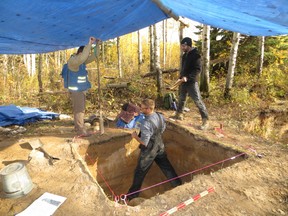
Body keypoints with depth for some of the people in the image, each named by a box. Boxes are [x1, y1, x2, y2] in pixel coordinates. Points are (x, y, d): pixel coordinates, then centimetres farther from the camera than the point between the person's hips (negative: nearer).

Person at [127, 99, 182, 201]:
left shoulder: (146, 123, -32)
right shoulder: (160, 116, -9)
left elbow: (144, 142, -26)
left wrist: (135, 136, -11)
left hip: (149, 151, -6)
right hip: (160, 147, 6)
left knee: (140, 172, 12)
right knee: (167, 167, 22)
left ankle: (132, 195, 29)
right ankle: (178, 185, 36)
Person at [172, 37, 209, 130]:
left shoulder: (195, 55, -13)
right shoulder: (185, 55, 13)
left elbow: (198, 70, -19)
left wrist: (188, 77, -27)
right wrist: (181, 77, 13)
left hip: (192, 82, -8)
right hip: (183, 81, 8)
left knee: (198, 101, -8)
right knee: (181, 99, 18)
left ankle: (205, 120, -1)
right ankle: (179, 114, 35)